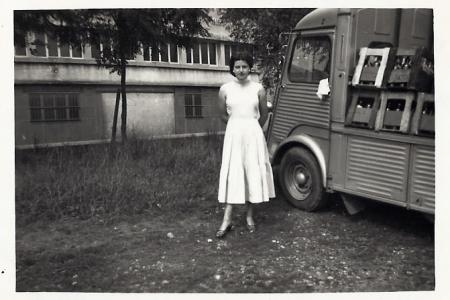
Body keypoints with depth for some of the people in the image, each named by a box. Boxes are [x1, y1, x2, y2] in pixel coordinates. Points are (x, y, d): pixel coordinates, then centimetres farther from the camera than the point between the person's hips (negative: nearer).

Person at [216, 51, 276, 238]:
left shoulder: (258, 89, 0)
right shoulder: (225, 89, 0)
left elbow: (264, 114, 12)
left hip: (253, 134, 1)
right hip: (233, 134, 0)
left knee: (253, 173, 4)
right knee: (232, 174, -2)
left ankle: (250, 216, 18)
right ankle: (227, 220, 1)